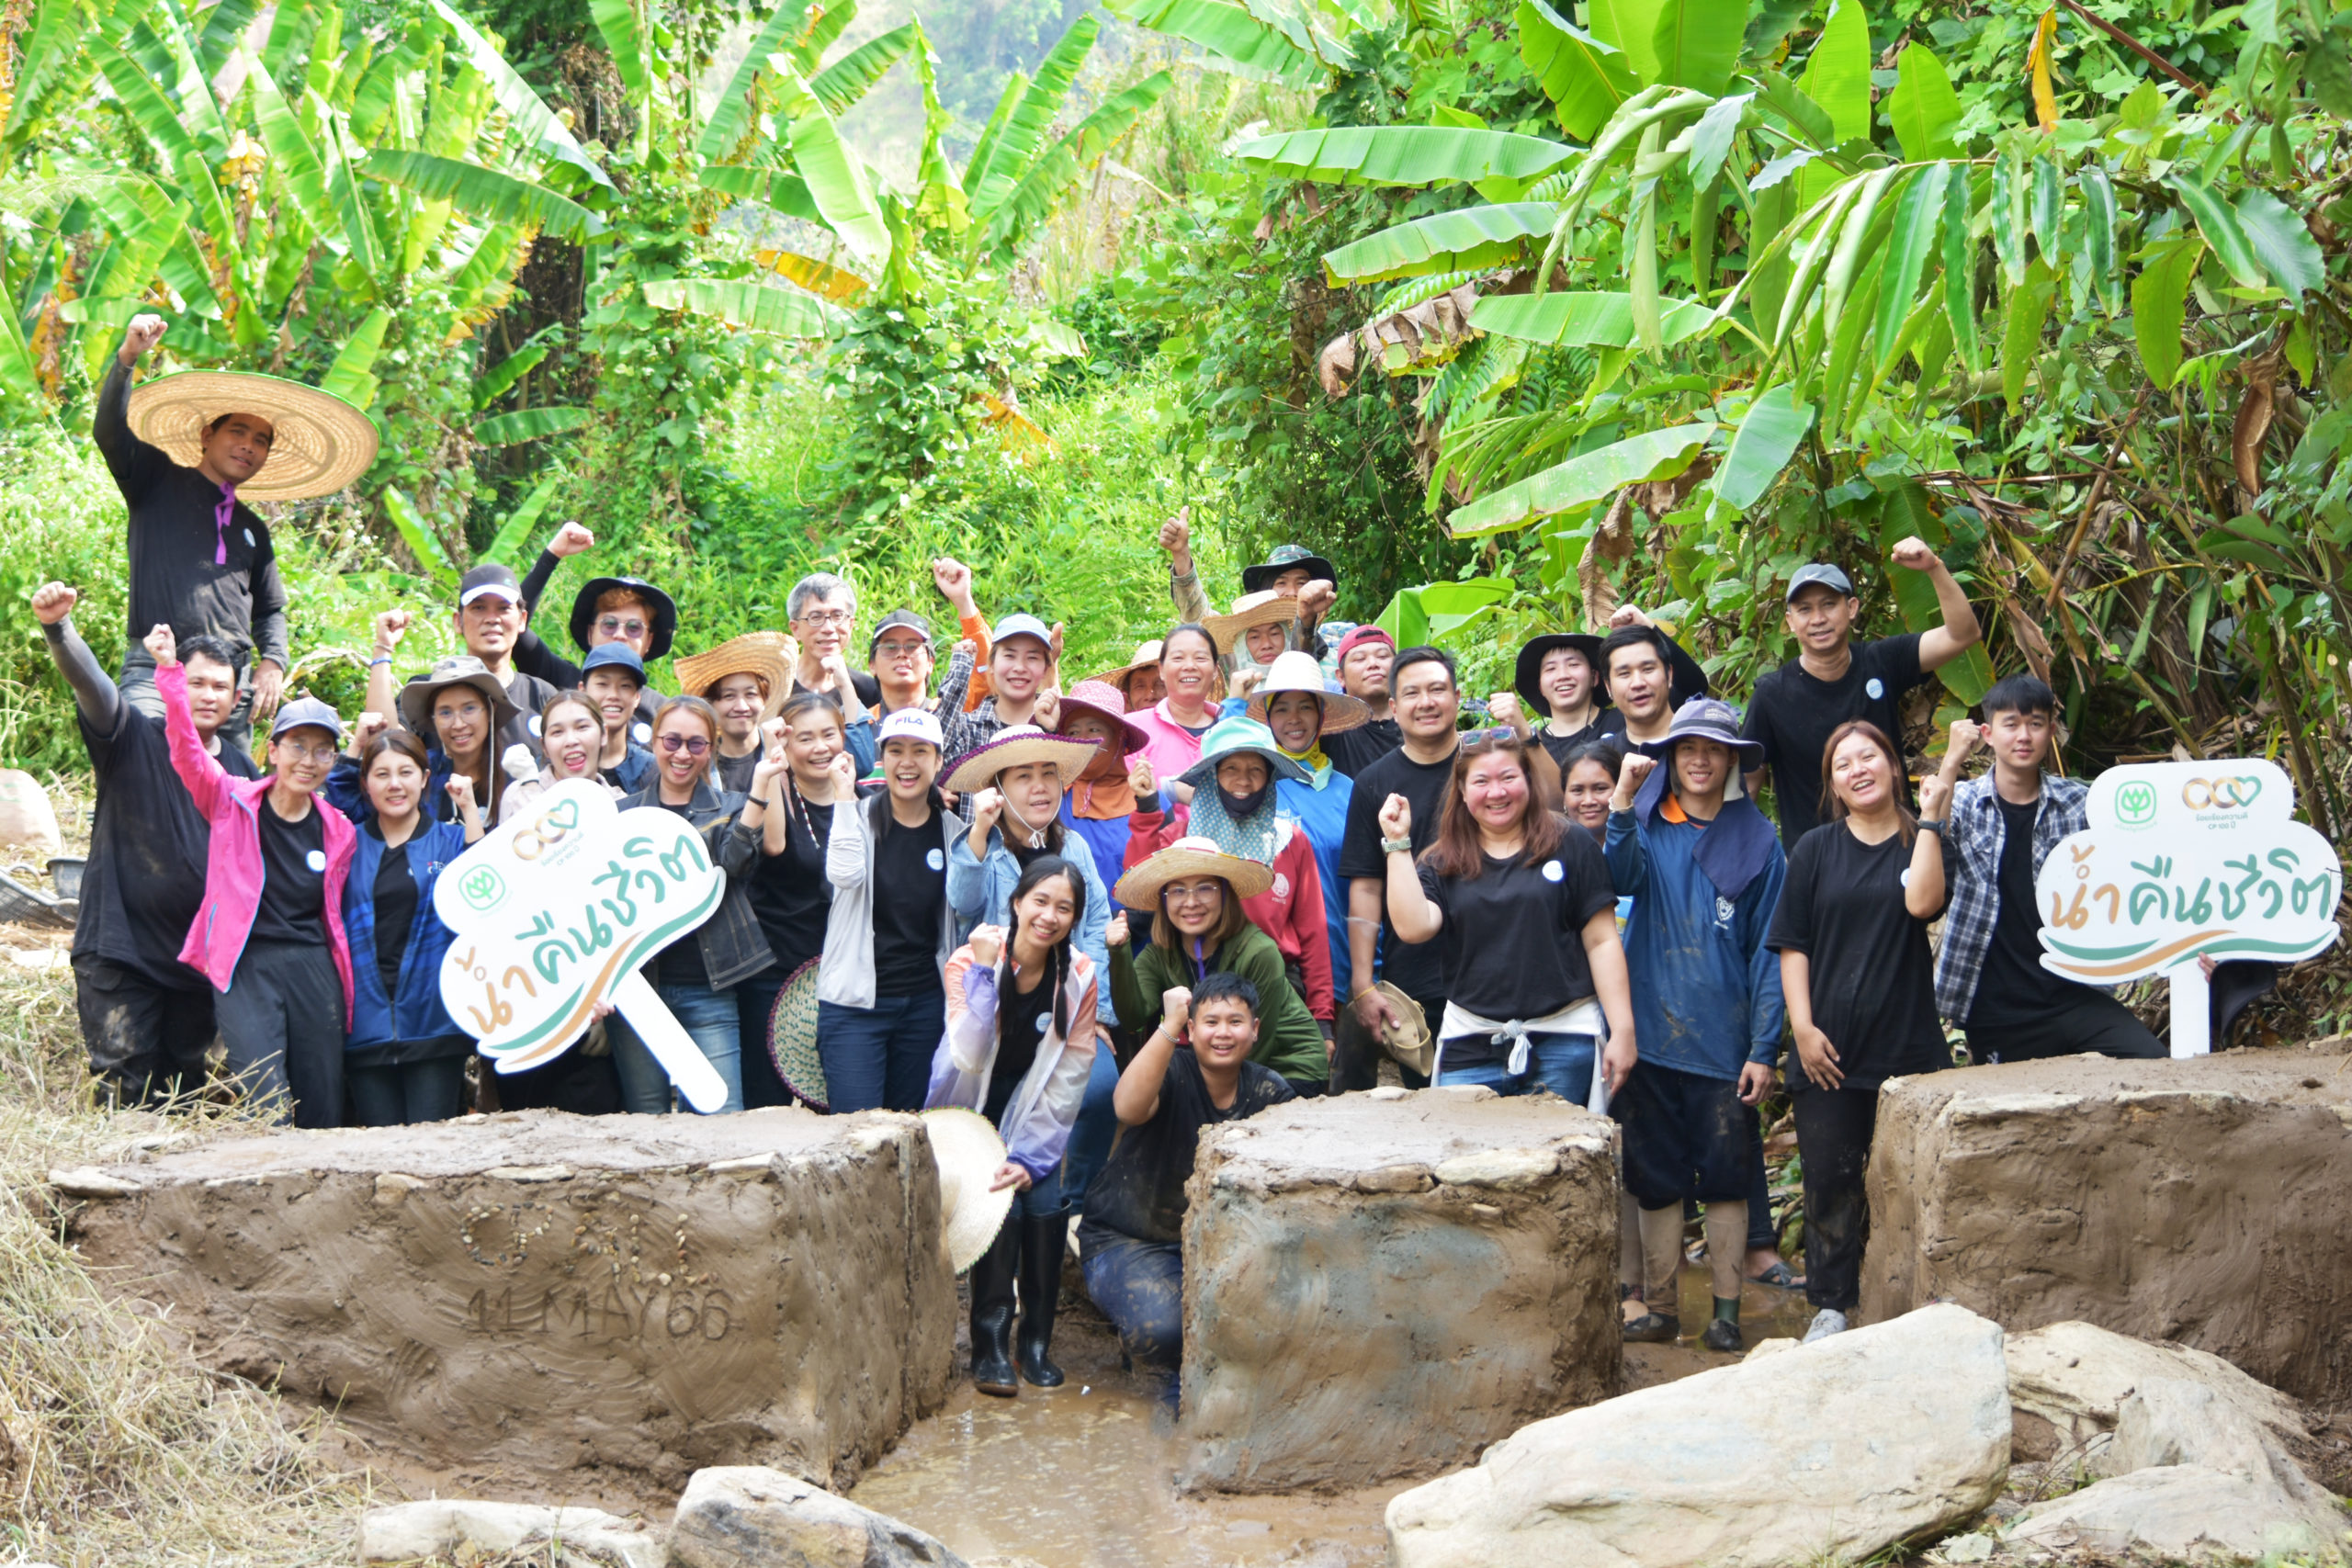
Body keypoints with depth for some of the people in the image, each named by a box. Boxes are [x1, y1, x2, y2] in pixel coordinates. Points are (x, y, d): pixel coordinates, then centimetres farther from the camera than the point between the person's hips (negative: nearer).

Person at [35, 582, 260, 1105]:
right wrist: (57, 628, -40)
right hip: (120, 946, -4)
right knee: (126, 1087, -7)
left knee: (184, 1095, 10)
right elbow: (89, 682, -21)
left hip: (202, 957, 4)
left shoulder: (242, 770, 9)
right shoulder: (134, 740, -3)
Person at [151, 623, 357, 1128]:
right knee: (266, 1110, -15)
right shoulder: (233, 803, 1)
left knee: (324, 1113, 5)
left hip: (313, 968, 4)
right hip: (246, 967, -3)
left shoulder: (338, 831, 9)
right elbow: (187, 750, -12)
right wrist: (170, 672, -23)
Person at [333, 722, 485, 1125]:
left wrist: (470, 810, -9)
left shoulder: (450, 840, 9)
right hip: (368, 1026, 1)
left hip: (433, 1020, -1)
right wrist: (356, 746, 5)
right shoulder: (348, 842, 13)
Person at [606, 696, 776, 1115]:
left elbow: (734, 860, -13)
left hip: (707, 991, -1)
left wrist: (760, 785, -21)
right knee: (646, 1122, 4)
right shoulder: (623, 813, 11)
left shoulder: (728, 809, 9)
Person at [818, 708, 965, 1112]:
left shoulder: (952, 829, 5)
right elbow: (844, 874, -22)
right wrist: (844, 794, -16)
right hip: (855, 1003, -3)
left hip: (925, 1003, 3)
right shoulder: (860, 816, -1)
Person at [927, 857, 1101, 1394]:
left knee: (1046, 1201, -22)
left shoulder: (1079, 976, -8)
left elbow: (1070, 1078, -8)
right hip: (968, 1108, -2)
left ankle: (1037, 1340, -5)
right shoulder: (969, 961, -16)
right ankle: (990, 1345, -15)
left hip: (1029, 1110, 2)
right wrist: (985, 973, -31)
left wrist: (1030, 1157, -17)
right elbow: (968, 1058, -28)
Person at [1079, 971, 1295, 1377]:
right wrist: (1169, 1025, -40)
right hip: (1128, 1241, -4)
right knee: (1162, 1328, -33)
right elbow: (1129, 1109, -37)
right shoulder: (1171, 1071, -14)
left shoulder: (1269, 1091, 1)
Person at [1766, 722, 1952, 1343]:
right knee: (1829, 1179, 3)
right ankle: (1832, 1305, 13)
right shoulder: (1816, 849, 8)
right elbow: (1792, 946, 5)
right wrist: (1803, 1028, -5)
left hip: (1908, 1042, -1)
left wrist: (1930, 817, -11)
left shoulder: (1922, 843, 6)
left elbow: (1922, 901, -17)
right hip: (1830, 1047, 1)